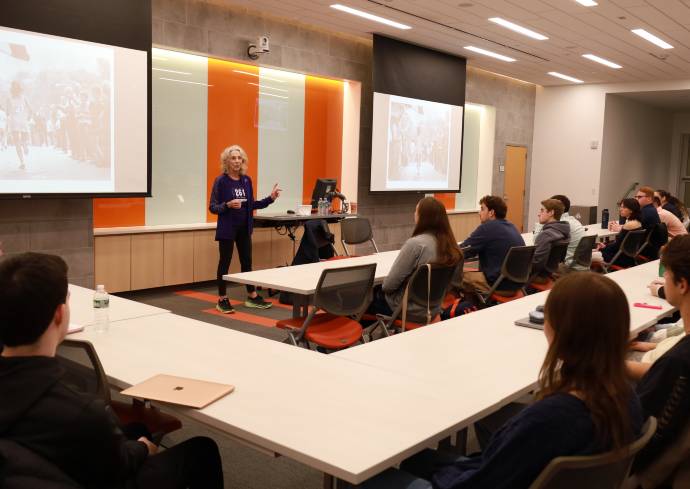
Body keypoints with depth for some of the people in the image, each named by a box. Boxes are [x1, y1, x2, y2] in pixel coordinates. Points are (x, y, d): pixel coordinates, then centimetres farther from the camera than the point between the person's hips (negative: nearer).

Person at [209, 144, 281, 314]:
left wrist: (270, 199, 4)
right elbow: (212, 207, -10)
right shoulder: (221, 181, -9)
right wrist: (228, 205, -27)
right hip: (227, 228, -5)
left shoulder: (246, 180, 6)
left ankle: (252, 297, 22)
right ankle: (222, 299, 13)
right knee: (225, 262, 2)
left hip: (244, 228, 5)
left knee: (247, 261, 12)